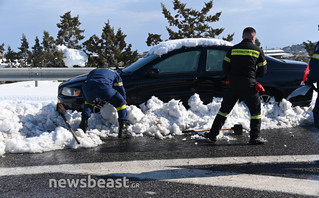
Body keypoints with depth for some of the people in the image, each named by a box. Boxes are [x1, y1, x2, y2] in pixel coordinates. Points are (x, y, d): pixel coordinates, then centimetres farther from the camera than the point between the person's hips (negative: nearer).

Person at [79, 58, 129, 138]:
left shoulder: (92, 72, 42)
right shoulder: (114, 72, 35)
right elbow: (120, 88, 32)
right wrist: (124, 100, 48)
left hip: (88, 88, 3)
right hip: (104, 88, -3)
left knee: (89, 101, 39)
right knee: (121, 103, 17)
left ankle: (84, 122, 32)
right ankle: (123, 127, 6)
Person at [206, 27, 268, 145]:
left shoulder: (233, 49, 5)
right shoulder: (258, 51, 2)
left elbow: (225, 68, 6)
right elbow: (262, 71, 7)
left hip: (233, 86, 2)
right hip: (249, 86, -2)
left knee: (224, 109, 13)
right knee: (255, 111, 12)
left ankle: (213, 134, 14)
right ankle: (254, 138, 10)